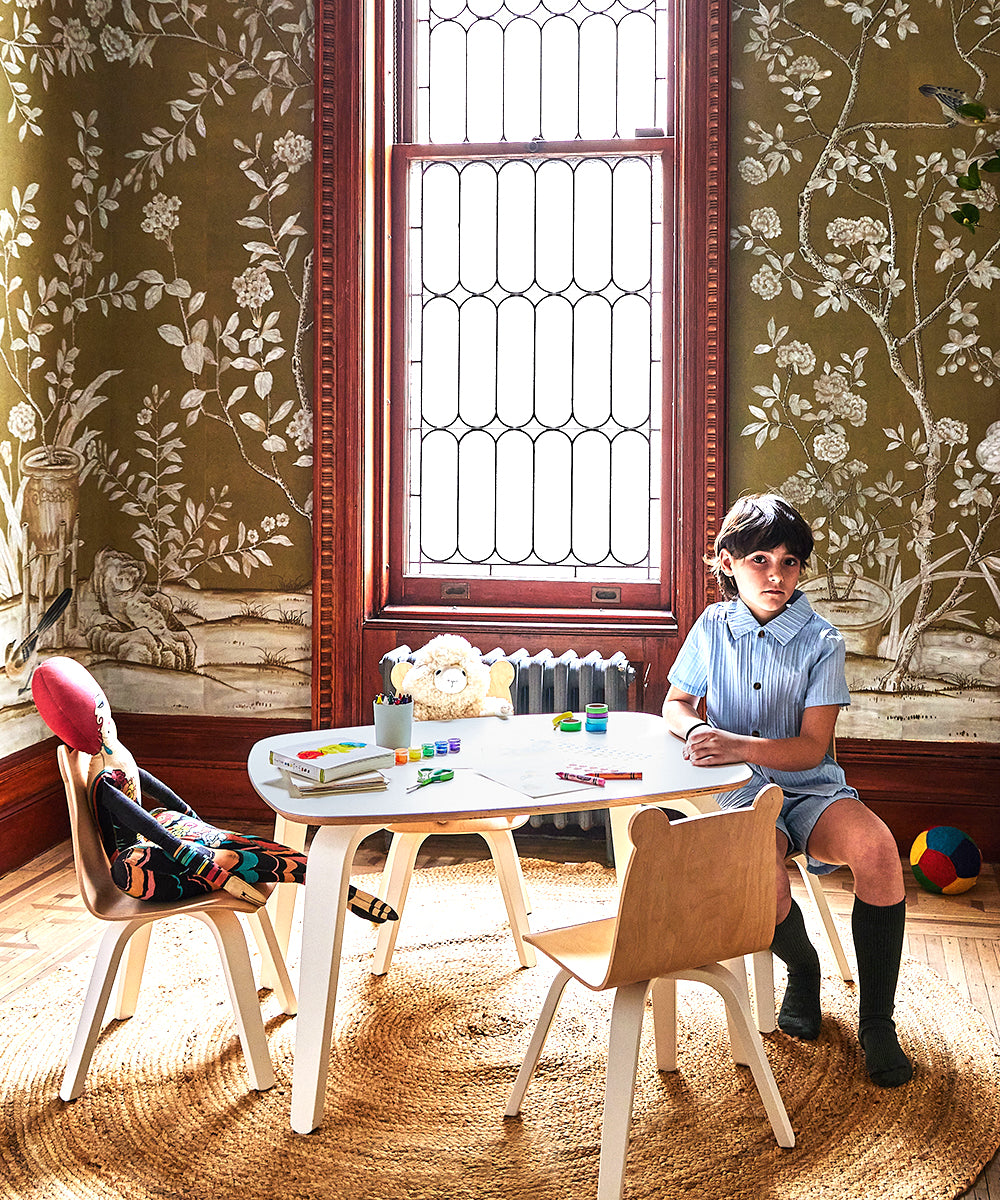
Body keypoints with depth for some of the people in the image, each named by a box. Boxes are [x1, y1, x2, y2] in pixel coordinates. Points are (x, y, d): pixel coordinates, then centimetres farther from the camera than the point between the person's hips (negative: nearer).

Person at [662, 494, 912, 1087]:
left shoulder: (821, 641, -5)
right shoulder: (713, 628, 3)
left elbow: (812, 748, -10)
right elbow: (677, 701, 16)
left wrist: (737, 745, -27)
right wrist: (694, 730, -9)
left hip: (809, 788, 0)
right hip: (740, 794, 0)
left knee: (876, 845, -32)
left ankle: (877, 1023, -13)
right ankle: (803, 969, 6)